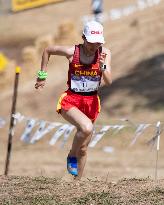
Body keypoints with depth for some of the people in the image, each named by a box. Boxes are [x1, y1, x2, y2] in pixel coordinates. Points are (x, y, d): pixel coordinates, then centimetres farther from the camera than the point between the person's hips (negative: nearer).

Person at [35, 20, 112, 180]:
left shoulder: (105, 53, -8)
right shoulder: (71, 52, -13)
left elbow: (109, 82, -11)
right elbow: (47, 50, 4)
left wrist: (103, 66, -29)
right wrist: (42, 75, 7)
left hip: (91, 102, 3)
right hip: (71, 100, -3)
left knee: (83, 148, 11)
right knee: (87, 128, -32)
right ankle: (71, 156, -6)